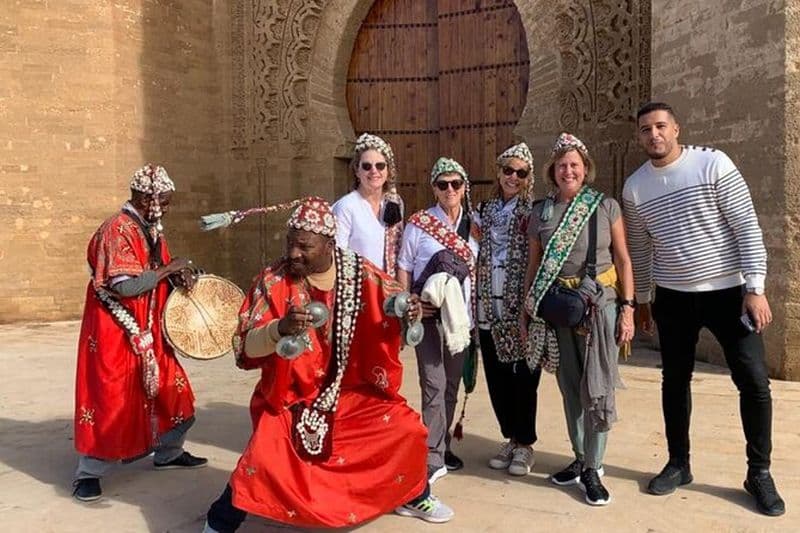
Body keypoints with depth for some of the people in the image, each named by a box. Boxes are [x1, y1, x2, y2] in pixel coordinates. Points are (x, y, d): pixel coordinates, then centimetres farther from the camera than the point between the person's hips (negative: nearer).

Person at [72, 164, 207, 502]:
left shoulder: (150, 229, 9)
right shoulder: (118, 230, -19)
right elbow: (124, 286, -27)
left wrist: (178, 277, -3)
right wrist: (167, 270, -20)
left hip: (147, 330, 9)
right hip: (116, 332, -9)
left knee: (169, 389, 14)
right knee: (111, 397, -1)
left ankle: (168, 452, 32)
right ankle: (88, 473, 15)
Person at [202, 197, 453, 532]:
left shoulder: (359, 273, -8)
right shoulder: (273, 281, -15)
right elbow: (246, 347, -19)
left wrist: (409, 309, -19)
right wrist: (280, 328, -39)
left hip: (353, 390, 3)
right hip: (290, 396, -3)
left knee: (408, 430, -2)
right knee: (264, 457, -21)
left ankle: (412, 496, 29)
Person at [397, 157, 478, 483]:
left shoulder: (473, 225, 7)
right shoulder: (419, 223, -4)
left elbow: (476, 271, 13)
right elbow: (403, 268, -2)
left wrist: (474, 313, 7)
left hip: (459, 316, 4)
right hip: (428, 314, -4)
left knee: (451, 385, 12)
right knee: (434, 384, -8)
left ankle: (442, 446, 28)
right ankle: (433, 458, 1)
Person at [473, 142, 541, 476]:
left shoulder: (533, 212, -2)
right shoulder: (484, 211, 11)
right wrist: (474, 301, 7)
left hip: (523, 307, -4)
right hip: (490, 307, 5)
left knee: (523, 376, 3)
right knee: (496, 376, 10)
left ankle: (525, 444, 19)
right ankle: (510, 438, 27)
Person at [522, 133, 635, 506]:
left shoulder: (606, 207, 1)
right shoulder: (541, 212, 7)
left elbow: (623, 260, 2)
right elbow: (534, 265, 10)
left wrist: (627, 308, -5)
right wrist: (527, 311, 8)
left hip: (600, 305, -2)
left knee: (597, 387, -1)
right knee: (570, 387, 10)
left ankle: (593, 468, 12)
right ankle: (580, 458, 26)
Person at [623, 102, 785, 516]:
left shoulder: (713, 163, -9)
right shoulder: (635, 187, 3)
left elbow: (748, 227, -10)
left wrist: (755, 288, -15)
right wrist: (641, 299, 14)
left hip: (728, 292, -3)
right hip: (673, 298, 3)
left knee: (754, 382, -2)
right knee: (675, 381, 11)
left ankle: (759, 473, 17)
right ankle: (679, 464, 28)